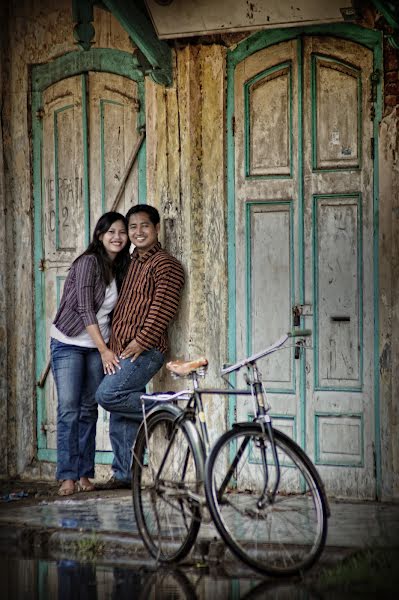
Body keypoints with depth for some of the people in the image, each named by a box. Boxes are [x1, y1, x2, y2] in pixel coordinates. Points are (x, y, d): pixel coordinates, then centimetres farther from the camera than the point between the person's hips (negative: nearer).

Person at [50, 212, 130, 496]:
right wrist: (104, 350, -17)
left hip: (98, 347, 6)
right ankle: (67, 476, -7)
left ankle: (84, 474, 10)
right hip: (69, 343, -6)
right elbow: (85, 309, -16)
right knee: (69, 410, -9)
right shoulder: (88, 262, -12)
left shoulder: (120, 269, 8)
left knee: (89, 410, 5)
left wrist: (110, 348, -1)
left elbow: (111, 313, 11)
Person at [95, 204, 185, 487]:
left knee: (107, 394, -21)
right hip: (123, 350, 8)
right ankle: (123, 474, 14)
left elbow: (163, 307, -16)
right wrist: (113, 345, 18)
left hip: (145, 350, -8)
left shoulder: (165, 264, -6)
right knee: (120, 418, 8)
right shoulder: (133, 263, 21)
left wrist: (141, 341, -20)